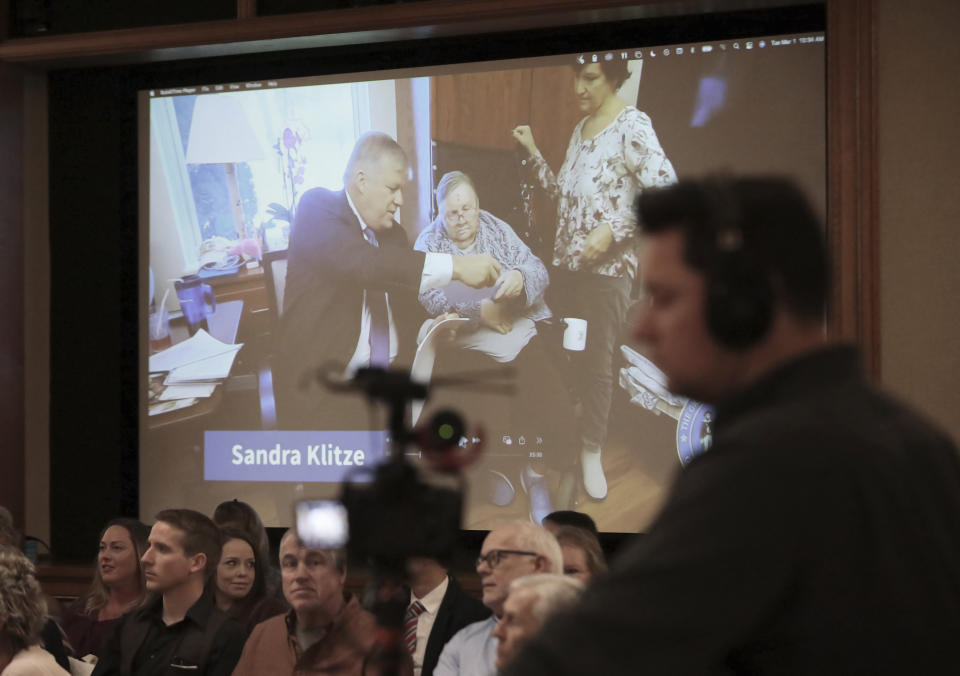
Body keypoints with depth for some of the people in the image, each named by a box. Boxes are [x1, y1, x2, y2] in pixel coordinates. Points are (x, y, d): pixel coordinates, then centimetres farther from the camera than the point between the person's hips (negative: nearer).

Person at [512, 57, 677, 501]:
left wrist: (614, 230, -22)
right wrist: (534, 154, 8)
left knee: (596, 361, 2)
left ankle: (592, 451, 15)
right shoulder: (580, 129, 12)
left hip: (607, 267, -6)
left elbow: (666, 193, -20)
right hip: (566, 262, 6)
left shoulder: (632, 127, -13)